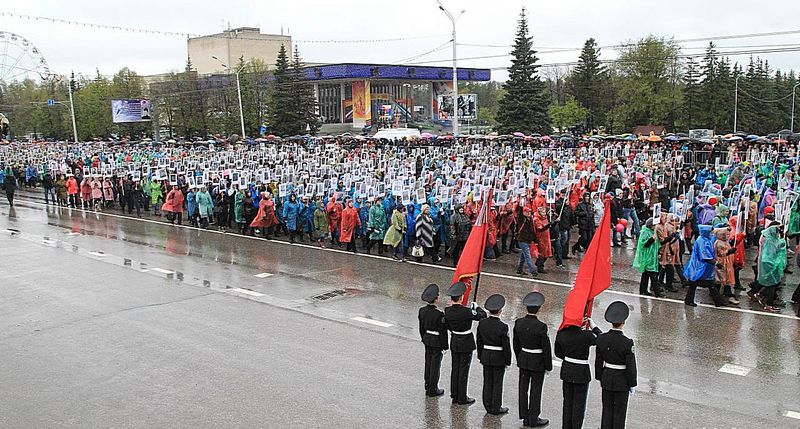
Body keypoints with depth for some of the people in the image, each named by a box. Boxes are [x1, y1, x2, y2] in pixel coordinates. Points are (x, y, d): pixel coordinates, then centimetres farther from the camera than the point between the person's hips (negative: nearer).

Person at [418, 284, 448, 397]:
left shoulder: (422, 311, -4)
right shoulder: (439, 314, -25)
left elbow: (422, 328, 7)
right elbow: (442, 332, -18)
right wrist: (444, 347, -8)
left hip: (427, 340, 7)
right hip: (437, 342, -7)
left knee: (428, 363, 18)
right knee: (435, 365, 6)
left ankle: (428, 386, 31)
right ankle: (433, 390, 15)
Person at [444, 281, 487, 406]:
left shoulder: (447, 311, -6)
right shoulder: (466, 311, -24)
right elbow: (483, 315, -16)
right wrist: (476, 307, 1)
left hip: (454, 343, 6)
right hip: (466, 344, -6)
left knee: (455, 369, 15)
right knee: (463, 370, 3)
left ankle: (454, 396, 24)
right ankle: (462, 398, 11)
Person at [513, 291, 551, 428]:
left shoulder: (518, 323, -7)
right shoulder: (541, 326, -23)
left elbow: (516, 344, 4)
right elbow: (546, 348, -15)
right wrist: (548, 365, -3)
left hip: (523, 360, 5)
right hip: (538, 362, -5)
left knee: (523, 388, 13)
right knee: (535, 390, 7)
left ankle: (525, 417, 23)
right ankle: (533, 419, 16)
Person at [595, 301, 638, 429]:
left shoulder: (601, 338, -9)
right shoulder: (627, 343, -22)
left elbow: (598, 361, 1)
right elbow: (631, 366, -15)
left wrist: (600, 378, 14)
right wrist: (632, 384, -3)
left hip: (607, 379, 4)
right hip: (622, 381, -4)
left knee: (607, 409, 16)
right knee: (619, 411, 10)